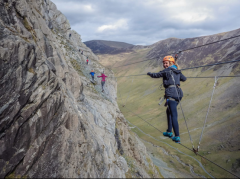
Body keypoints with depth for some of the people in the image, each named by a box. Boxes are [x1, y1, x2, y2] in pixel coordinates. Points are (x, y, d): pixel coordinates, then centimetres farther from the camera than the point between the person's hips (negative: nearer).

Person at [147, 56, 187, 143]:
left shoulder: (166, 71, 0)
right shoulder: (177, 71, 20)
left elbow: (156, 75, 9)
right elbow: (184, 79, 35)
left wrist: (149, 73, 29)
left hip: (171, 93, -8)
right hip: (178, 93, 8)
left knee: (174, 116, -10)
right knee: (169, 112, 24)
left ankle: (177, 137, -13)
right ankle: (169, 132, 30)